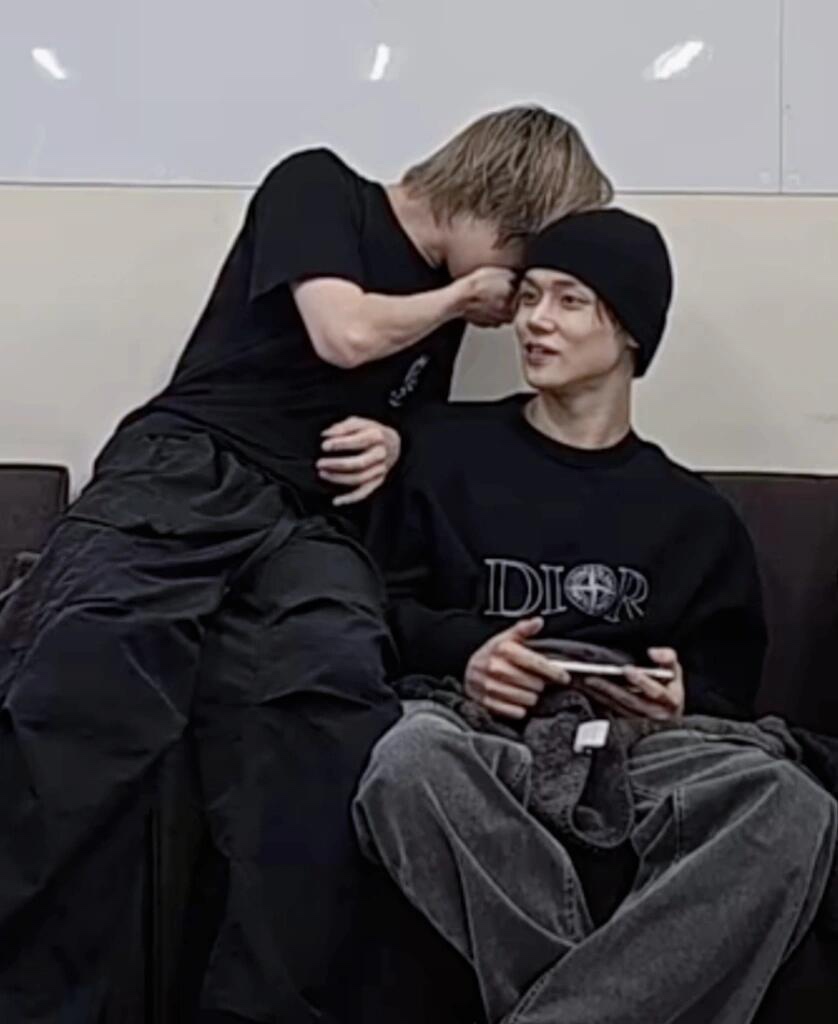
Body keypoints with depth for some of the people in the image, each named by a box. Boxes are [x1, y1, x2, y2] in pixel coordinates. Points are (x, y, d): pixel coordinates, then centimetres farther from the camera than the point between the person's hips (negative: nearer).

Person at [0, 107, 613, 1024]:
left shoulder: (441, 308, 28)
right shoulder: (317, 185, 9)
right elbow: (345, 333, -6)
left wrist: (394, 447, 12)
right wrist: (458, 298, 12)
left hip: (305, 524, 5)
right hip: (185, 477, -5)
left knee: (338, 690, -29)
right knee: (82, 688, -34)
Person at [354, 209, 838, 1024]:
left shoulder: (694, 515, 21)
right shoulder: (447, 450, 17)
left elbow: (726, 682, 19)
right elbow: (376, 607, 12)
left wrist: (681, 697, -5)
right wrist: (463, 652, -8)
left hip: (631, 745, 1)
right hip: (478, 725, -1)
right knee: (408, 757, -39)